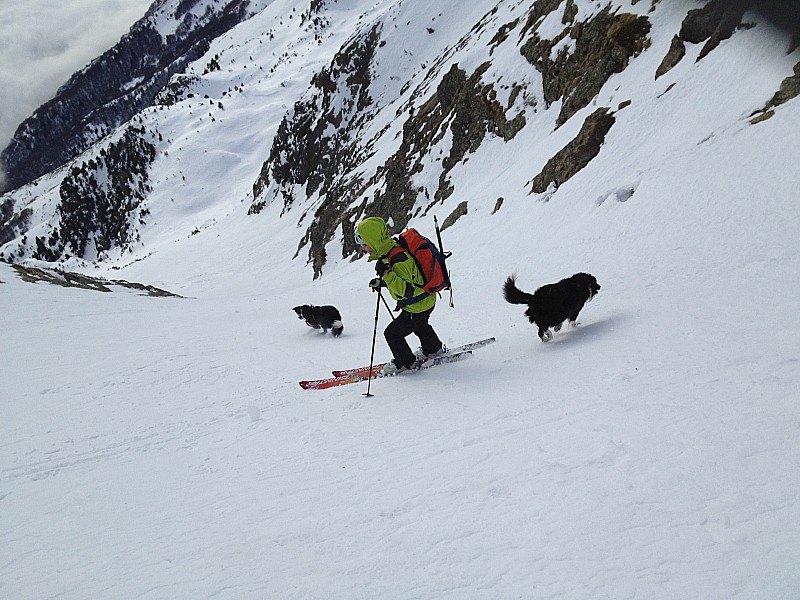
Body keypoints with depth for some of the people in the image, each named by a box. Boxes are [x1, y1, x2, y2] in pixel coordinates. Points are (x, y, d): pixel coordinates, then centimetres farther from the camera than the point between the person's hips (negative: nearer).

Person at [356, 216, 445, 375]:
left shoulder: (398, 260, -35)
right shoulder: (392, 250, -3)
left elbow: (407, 290, -38)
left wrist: (387, 274, -42)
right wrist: (381, 282, 4)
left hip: (417, 307, -10)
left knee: (392, 333, 5)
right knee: (419, 325, 36)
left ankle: (405, 363, 26)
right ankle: (434, 349, 59)